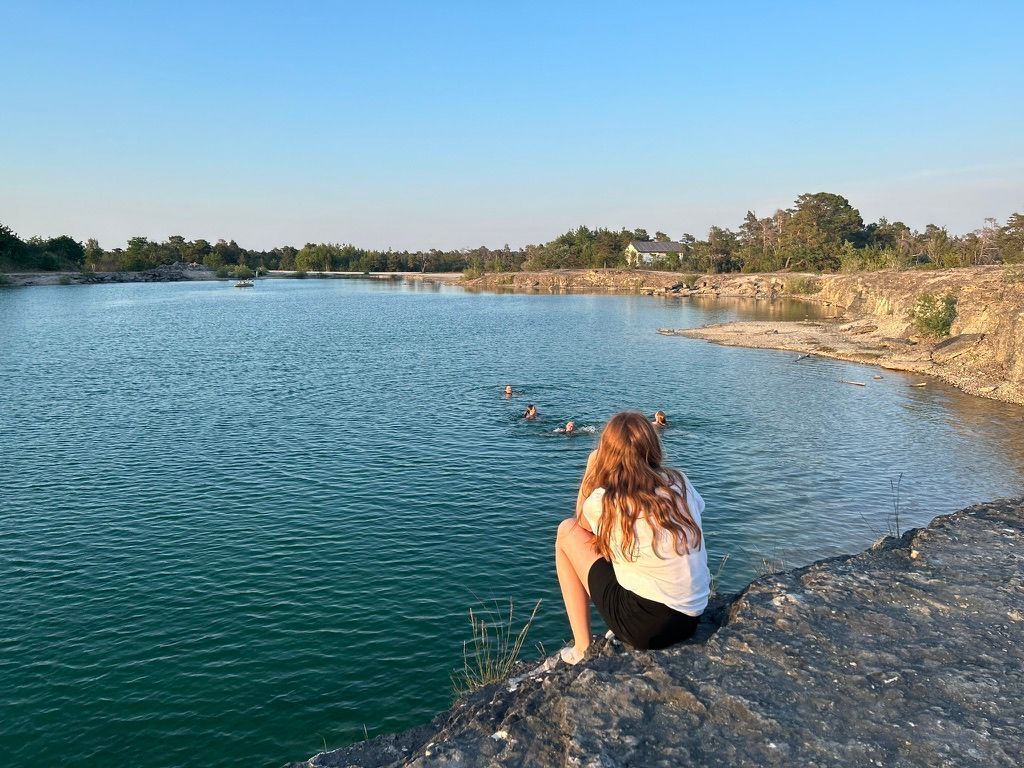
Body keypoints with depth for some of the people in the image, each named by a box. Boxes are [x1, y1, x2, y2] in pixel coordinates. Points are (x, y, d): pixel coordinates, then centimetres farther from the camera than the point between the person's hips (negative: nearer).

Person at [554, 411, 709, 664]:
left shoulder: (604, 500, -11)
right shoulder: (680, 483, 0)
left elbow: (582, 522, 13)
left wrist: (590, 470, 11)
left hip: (643, 627, -5)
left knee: (567, 531, 8)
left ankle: (582, 649, 12)